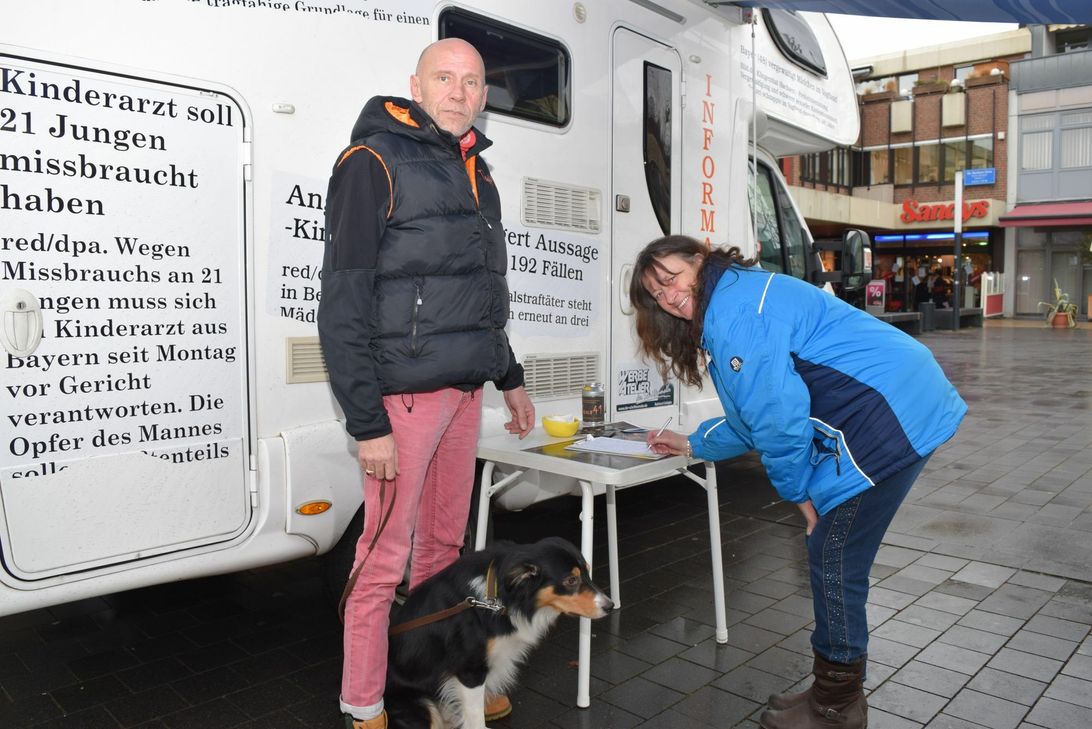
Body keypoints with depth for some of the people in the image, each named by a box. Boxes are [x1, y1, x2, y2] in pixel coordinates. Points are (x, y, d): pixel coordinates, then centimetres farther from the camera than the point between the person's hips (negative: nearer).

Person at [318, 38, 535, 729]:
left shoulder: (476, 174, 18)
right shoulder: (373, 162, -6)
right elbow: (343, 307, -12)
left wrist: (509, 379, 25)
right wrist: (367, 423, -17)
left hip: (464, 392, 7)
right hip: (403, 394, -7)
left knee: (444, 545, 15)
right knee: (386, 555, 0)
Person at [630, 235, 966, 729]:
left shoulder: (732, 306, -14)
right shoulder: (743, 298, 19)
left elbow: (778, 412, -18)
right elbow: (753, 418, 24)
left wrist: (799, 492, -6)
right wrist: (694, 444, 27)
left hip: (890, 419, -11)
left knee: (833, 563, -1)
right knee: (831, 557, 15)